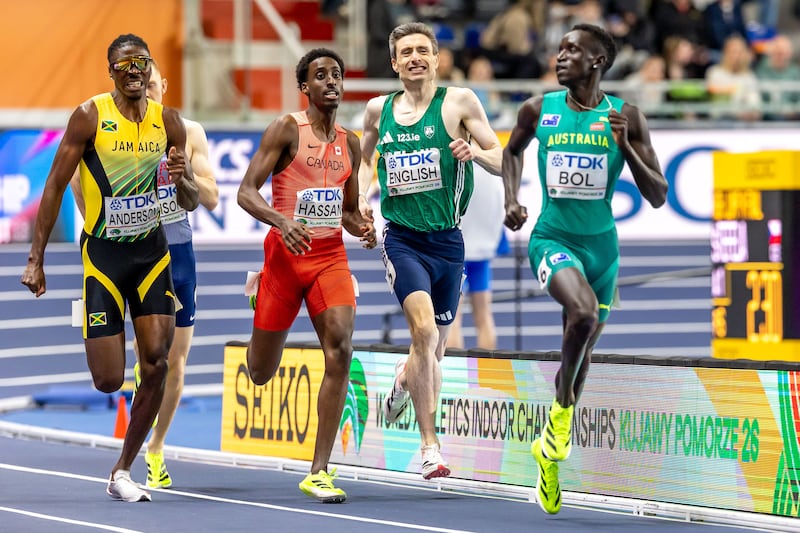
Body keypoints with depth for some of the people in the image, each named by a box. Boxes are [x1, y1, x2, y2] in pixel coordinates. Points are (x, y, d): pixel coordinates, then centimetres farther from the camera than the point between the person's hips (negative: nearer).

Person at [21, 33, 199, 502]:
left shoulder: (168, 122, 2)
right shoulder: (90, 117, -9)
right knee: (109, 381, -6)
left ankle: (123, 472, 3)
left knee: (157, 361, -10)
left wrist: (183, 180, -15)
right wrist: (36, 260, -9)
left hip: (152, 252, 3)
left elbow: (191, 203, 9)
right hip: (103, 253, -3)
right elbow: (55, 187, -6)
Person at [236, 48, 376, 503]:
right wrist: (281, 221, -27)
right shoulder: (287, 129, -5)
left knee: (341, 351, -18)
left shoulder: (350, 143, 11)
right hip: (286, 252, -3)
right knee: (261, 374, 6)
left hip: (331, 256, 3)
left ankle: (319, 471, -13)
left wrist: (363, 227, -1)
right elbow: (246, 192, -10)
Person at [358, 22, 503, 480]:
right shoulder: (378, 110, 5)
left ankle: (407, 377, 53)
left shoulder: (458, 101, -3)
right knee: (424, 327, -24)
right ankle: (430, 445, -18)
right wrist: (362, 198, 5)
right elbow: (365, 158, 24)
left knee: (435, 349, 13)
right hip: (403, 238, -1)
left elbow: (502, 162, 0)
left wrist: (475, 151, -22)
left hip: (448, 240, 1)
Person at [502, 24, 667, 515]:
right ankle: (562, 411, -11)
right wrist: (512, 200, 4)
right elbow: (512, 151, 21)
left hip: (601, 244, 2)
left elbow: (658, 196, -6)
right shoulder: (538, 110, -2)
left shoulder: (625, 117, -5)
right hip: (553, 238, -2)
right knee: (584, 312, -32)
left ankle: (549, 451, 32)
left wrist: (625, 146, -20)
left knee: (582, 354, 12)